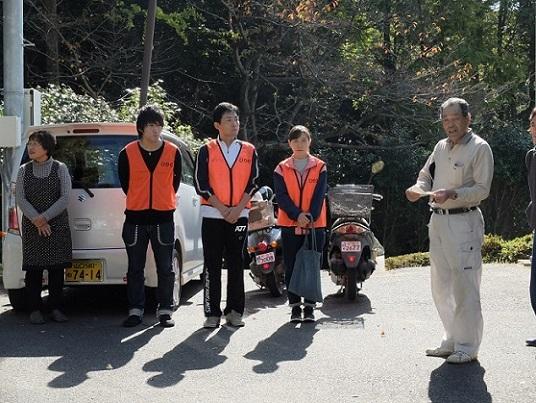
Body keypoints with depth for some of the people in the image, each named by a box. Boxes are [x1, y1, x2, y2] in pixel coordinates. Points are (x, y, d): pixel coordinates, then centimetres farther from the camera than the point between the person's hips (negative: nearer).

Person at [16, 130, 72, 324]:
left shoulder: (60, 169, 1)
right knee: (33, 268, -1)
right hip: (31, 227, 1)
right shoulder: (24, 170, 6)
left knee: (56, 268, 1)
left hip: (57, 226, -1)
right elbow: (20, 199, -1)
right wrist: (37, 220, -14)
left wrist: (45, 217, -15)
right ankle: (35, 310, 6)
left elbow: (65, 198, -6)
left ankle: (55, 308, 9)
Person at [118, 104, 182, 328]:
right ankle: (135, 310, 14)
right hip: (135, 219, 0)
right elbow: (125, 183, 9)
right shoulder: (127, 153, -2)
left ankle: (165, 311, 12)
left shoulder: (173, 152, 0)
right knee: (135, 268, 6)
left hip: (164, 218, 0)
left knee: (165, 268, 3)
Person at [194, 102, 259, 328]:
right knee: (212, 265, -1)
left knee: (236, 264, 4)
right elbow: (201, 184, -3)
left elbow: (252, 183, 3)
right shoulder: (207, 150, 3)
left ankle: (234, 311, 10)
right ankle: (212, 313, 3)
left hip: (239, 215, 1)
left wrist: (238, 209, -9)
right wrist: (222, 208, -11)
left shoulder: (249, 151, 8)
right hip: (213, 215, -1)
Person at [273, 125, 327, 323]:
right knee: (291, 267, 3)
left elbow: (319, 195, -3)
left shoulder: (320, 167, 5)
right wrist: (297, 215, -17)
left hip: (315, 224, 0)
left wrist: (310, 217, -16)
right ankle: (295, 307, 11)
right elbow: (281, 197, -4)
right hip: (290, 224, 0)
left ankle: (309, 307, 8)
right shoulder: (282, 169, 5)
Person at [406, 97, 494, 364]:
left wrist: (452, 194, -24)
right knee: (441, 286, 12)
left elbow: (482, 189, -10)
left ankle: (467, 346, 2)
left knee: (464, 286, -6)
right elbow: (426, 176, 21)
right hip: (438, 220, 7)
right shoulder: (441, 146, 15)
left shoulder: (479, 148, -6)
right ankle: (452, 341, 24)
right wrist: (418, 189, -1)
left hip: (464, 222, -7)